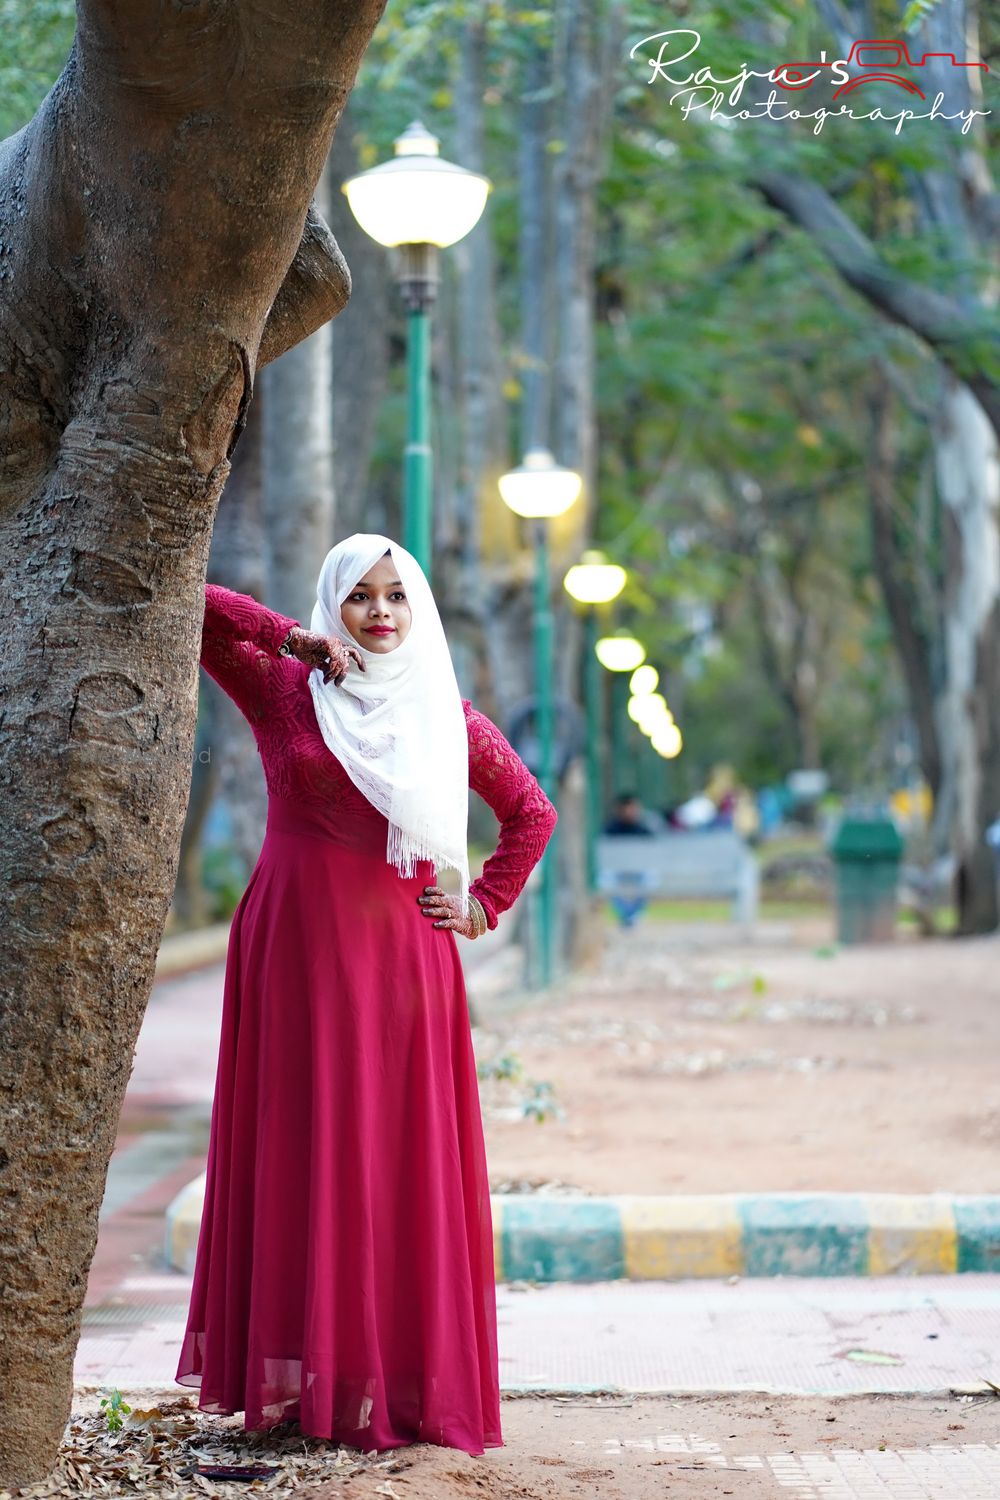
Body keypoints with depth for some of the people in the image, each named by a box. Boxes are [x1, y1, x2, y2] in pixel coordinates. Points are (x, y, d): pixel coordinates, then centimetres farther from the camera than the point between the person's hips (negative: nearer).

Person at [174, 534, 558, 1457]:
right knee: (301, 1150, -1)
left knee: (404, 1162, 0)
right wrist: (294, 640, -7)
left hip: (402, 952, 2)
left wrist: (484, 907, 10)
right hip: (300, 941, -1)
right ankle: (299, 1378, 2)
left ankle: (400, 1381, 5)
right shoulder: (283, 690, 4)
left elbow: (532, 813, 19)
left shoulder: (448, 717, 10)